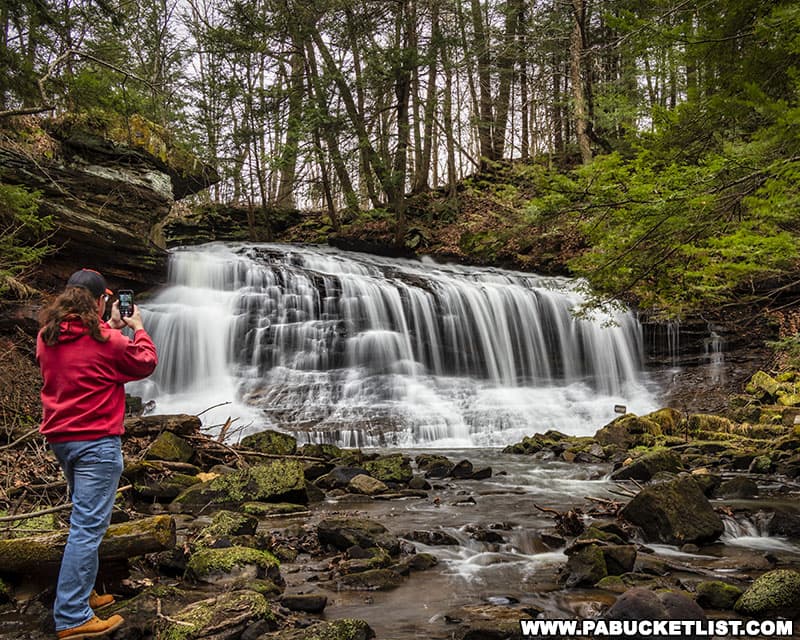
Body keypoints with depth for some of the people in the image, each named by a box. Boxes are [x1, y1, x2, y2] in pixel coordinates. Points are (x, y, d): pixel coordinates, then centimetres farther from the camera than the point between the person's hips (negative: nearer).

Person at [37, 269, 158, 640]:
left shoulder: (46, 337, 5)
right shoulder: (105, 339, -16)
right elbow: (145, 364, -1)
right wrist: (137, 328, 12)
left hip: (59, 438, 8)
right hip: (96, 441, -8)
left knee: (86, 517, 22)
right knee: (88, 525, -4)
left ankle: (81, 592, 31)